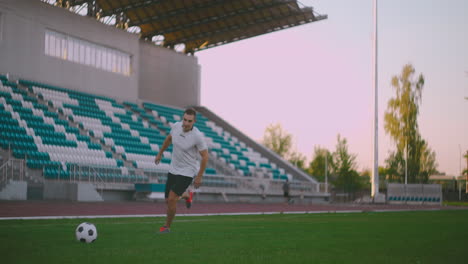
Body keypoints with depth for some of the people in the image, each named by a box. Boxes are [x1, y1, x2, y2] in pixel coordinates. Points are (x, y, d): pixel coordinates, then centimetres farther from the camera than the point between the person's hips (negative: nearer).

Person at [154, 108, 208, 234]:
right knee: (168, 200, 12)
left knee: (171, 199, -15)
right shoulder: (176, 126, -9)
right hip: (173, 169, 6)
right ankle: (186, 195, 46)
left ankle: (167, 226, 7)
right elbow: (168, 139, 14)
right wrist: (160, 153, 22)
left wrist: (199, 177, -12)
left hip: (187, 172, -6)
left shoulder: (197, 136, -24)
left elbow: (205, 156, -14)